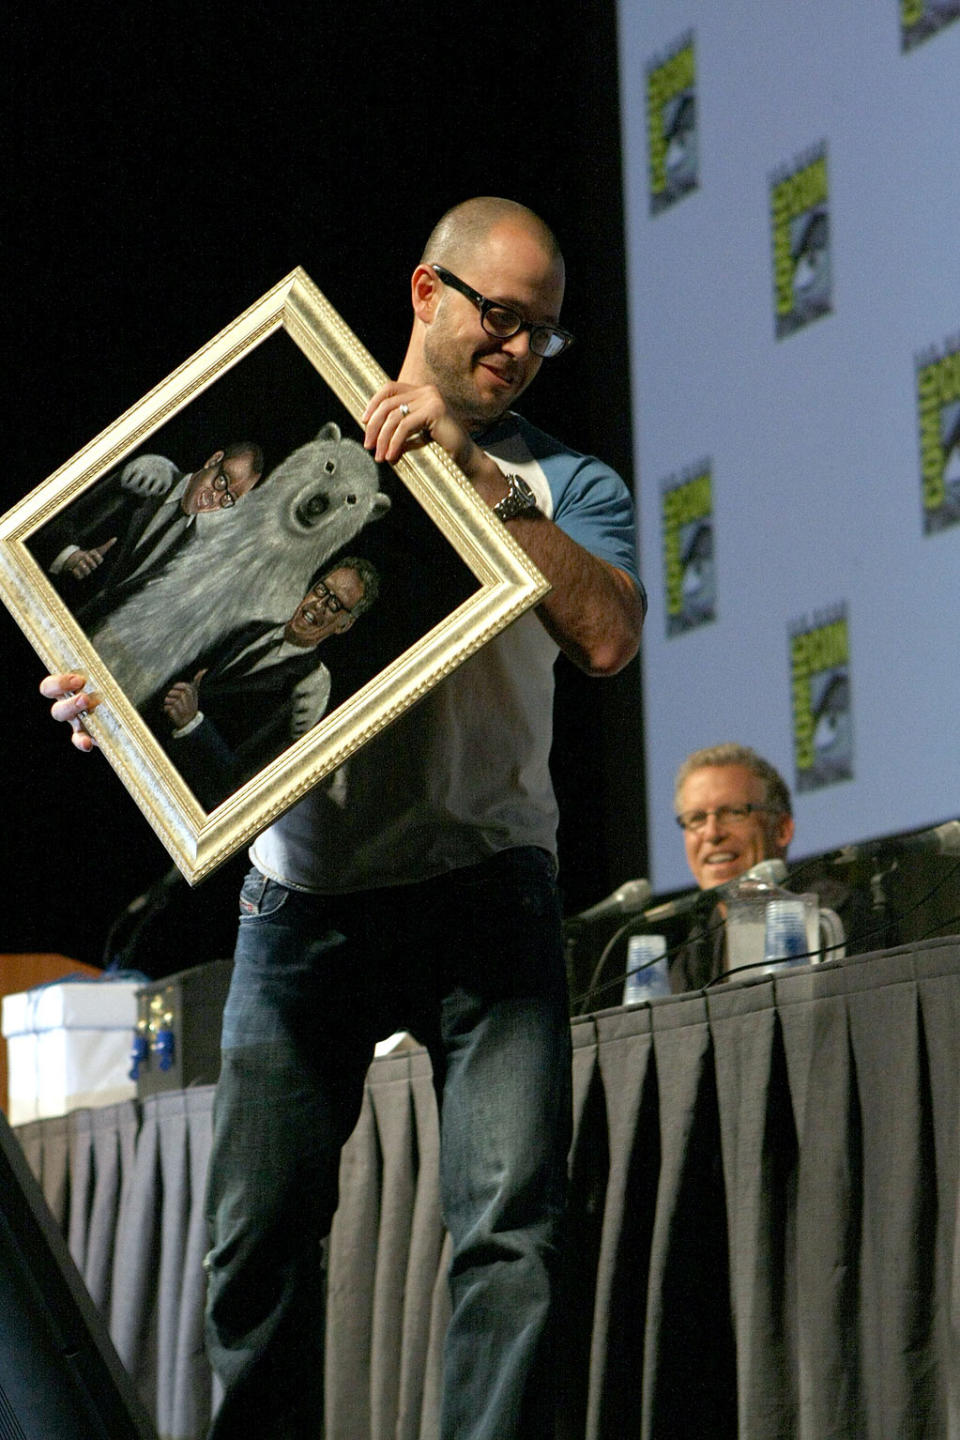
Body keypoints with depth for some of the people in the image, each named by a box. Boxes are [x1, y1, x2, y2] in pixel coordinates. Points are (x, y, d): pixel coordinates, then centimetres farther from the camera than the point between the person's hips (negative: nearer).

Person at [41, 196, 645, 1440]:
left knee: (510, 1230, -14)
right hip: (302, 902, 2)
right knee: (256, 1239, -2)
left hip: (481, 885, -1)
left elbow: (608, 634, -10)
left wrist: (475, 473, -14)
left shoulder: (562, 485, 10)